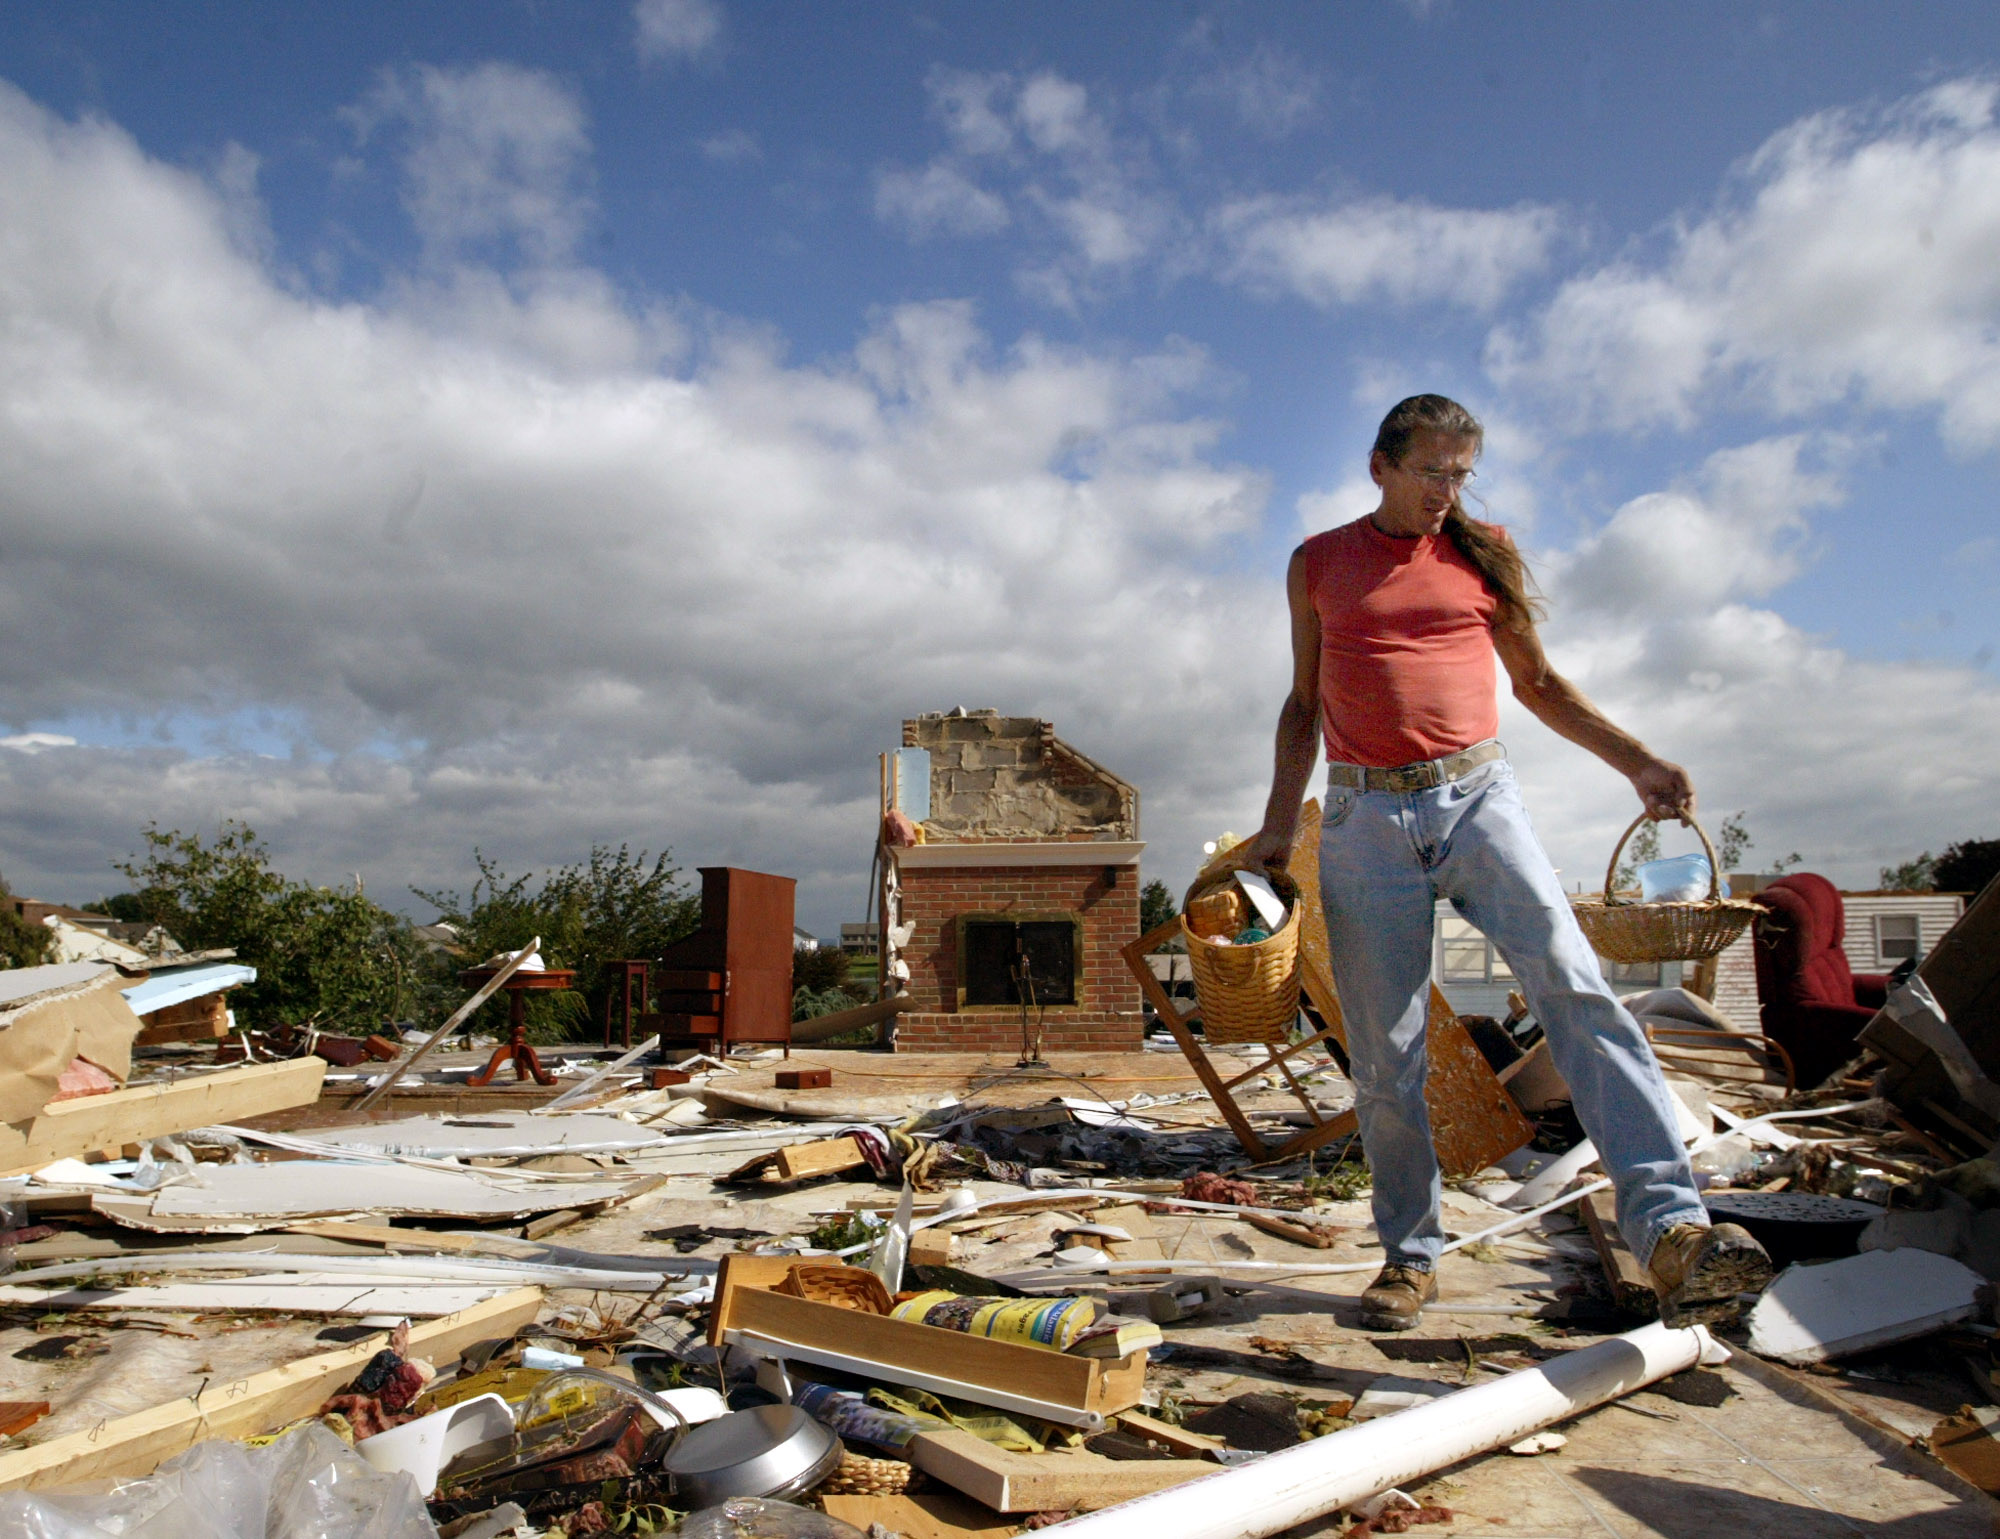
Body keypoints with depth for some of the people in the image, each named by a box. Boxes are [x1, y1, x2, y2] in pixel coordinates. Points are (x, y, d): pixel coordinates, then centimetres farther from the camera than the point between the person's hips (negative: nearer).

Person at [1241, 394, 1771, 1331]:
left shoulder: (1482, 555, 13)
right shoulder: (1318, 565, 12)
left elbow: (1537, 682, 22)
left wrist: (1636, 763, 12)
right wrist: (1276, 827, 9)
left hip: (1476, 797, 1)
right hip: (1366, 816, 0)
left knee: (1573, 985, -21)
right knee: (1383, 1057, 0)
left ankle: (1671, 1228, -26)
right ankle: (1410, 1254, 14)